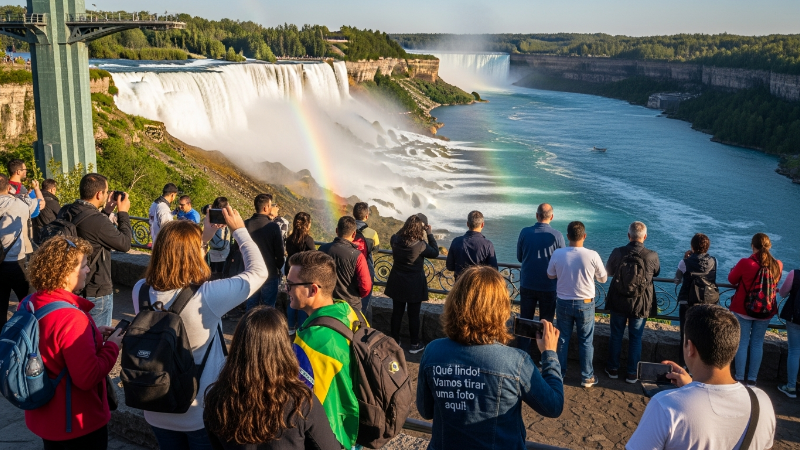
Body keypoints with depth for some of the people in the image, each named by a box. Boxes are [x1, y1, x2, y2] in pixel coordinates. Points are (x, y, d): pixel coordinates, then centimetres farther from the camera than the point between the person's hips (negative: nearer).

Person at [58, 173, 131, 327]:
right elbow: (125, 244, -16)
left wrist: (106, 210, 10)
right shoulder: (98, 221, -27)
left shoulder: (64, 212, -2)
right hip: (97, 291, -8)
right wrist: (123, 213, -6)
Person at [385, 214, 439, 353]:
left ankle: (395, 341, 29)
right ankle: (415, 344, 20)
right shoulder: (420, 245, -23)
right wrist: (429, 234, -2)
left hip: (397, 283, 4)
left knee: (397, 312, 17)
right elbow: (435, 252, -6)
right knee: (414, 315, 9)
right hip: (414, 285, -4)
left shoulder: (395, 240, -11)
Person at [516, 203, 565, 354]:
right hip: (549, 287, -1)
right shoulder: (557, 235, -13)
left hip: (527, 285, 1)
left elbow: (519, 257, 3)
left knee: (525, 320, 14)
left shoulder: (525, 232, -8)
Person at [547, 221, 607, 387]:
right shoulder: (592, 255, -17)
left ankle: (560, 373, 28)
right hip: (585, 304, -2)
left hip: (563, 303, 2)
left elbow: (551, 275, 3)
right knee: (586, 341, 12)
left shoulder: (558, 254, -13)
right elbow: (603, 278, -3)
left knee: (563, 339, 16)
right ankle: (587, 377, 21)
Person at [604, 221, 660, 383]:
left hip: (619, 302, 0)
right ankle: (632, 373, 21)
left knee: (616, 335, 16)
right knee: (636, 338, 13)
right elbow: (657, 272, 6)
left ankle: (613, 368, 27)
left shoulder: (617, 253, -15)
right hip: (641, 304, 0)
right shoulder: (652, 256, -15)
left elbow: (608, 271, 3)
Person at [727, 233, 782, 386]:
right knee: (757, 343, 12)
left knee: (742, 343, 6)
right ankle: (752, 379, 16)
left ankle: (739, 378, 10)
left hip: (743, 309, -3)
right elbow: (775, 283, 11)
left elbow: (732, 280, -3)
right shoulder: (778, 265, -7)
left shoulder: (745, 263, -19)